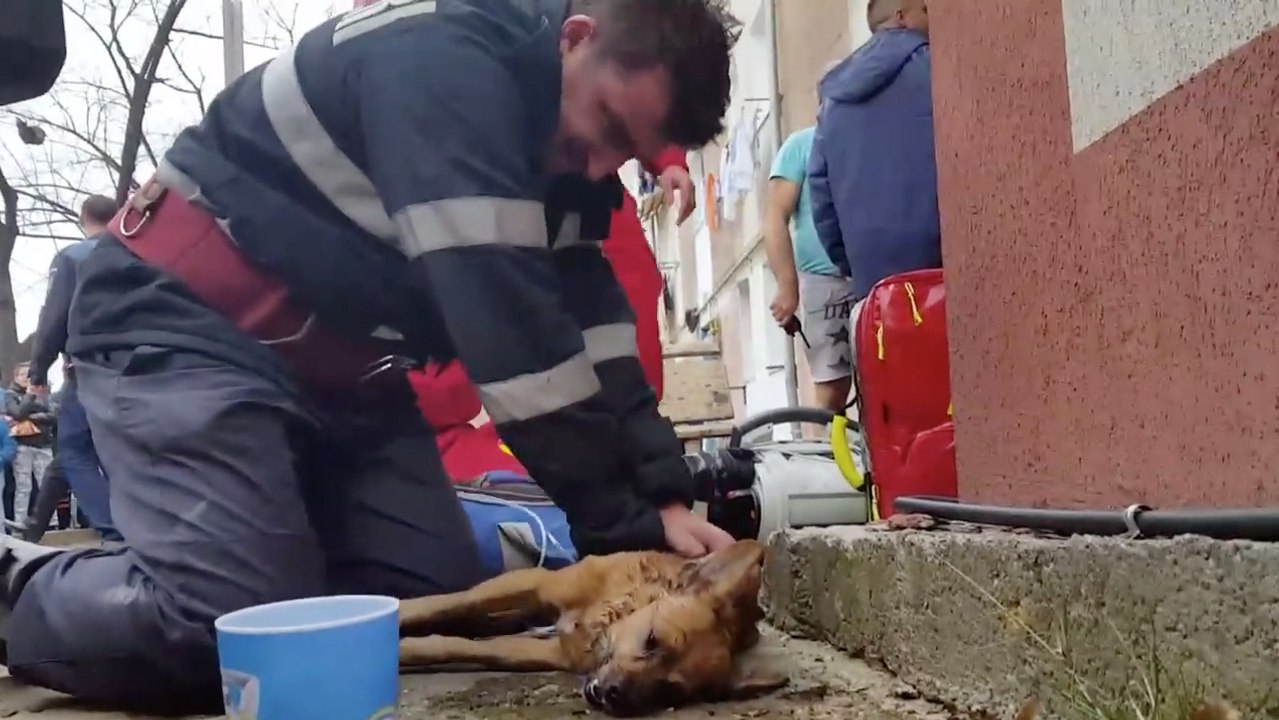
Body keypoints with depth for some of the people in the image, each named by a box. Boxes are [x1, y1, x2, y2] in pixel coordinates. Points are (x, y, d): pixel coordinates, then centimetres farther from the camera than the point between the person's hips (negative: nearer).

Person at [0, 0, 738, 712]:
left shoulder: (565, 136, 3)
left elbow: (589, 320, 0)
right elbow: (506, 322, -31)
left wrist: (665, 496, -10)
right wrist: (627, 522, -26)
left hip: (338, 365, 9)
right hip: (182, 323, -9)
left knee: (440, 599, 0)